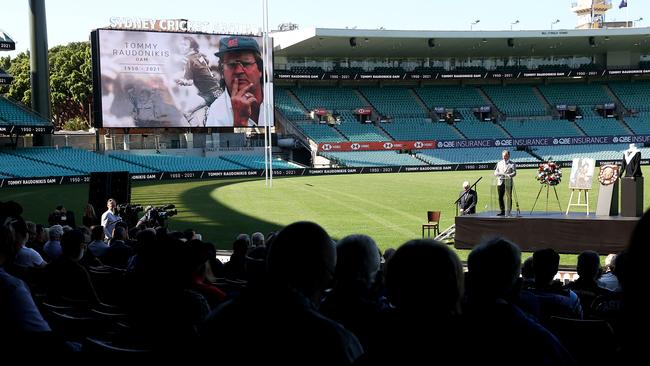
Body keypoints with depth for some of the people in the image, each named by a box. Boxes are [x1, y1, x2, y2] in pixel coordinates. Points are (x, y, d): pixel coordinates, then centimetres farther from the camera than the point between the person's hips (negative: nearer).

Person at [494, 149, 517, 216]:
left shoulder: (512, 163, 6)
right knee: (500, 197, 2)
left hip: (508, 182, -3)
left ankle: (508, 211, 1)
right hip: (500, 182, 3)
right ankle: (502, 211, 10)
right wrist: (499, 174, -10)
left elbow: (514, 173, -4)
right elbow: (495, 173, 13)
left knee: (509, 197, -3)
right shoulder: (499, 163, 18)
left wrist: (509, 175, -24)